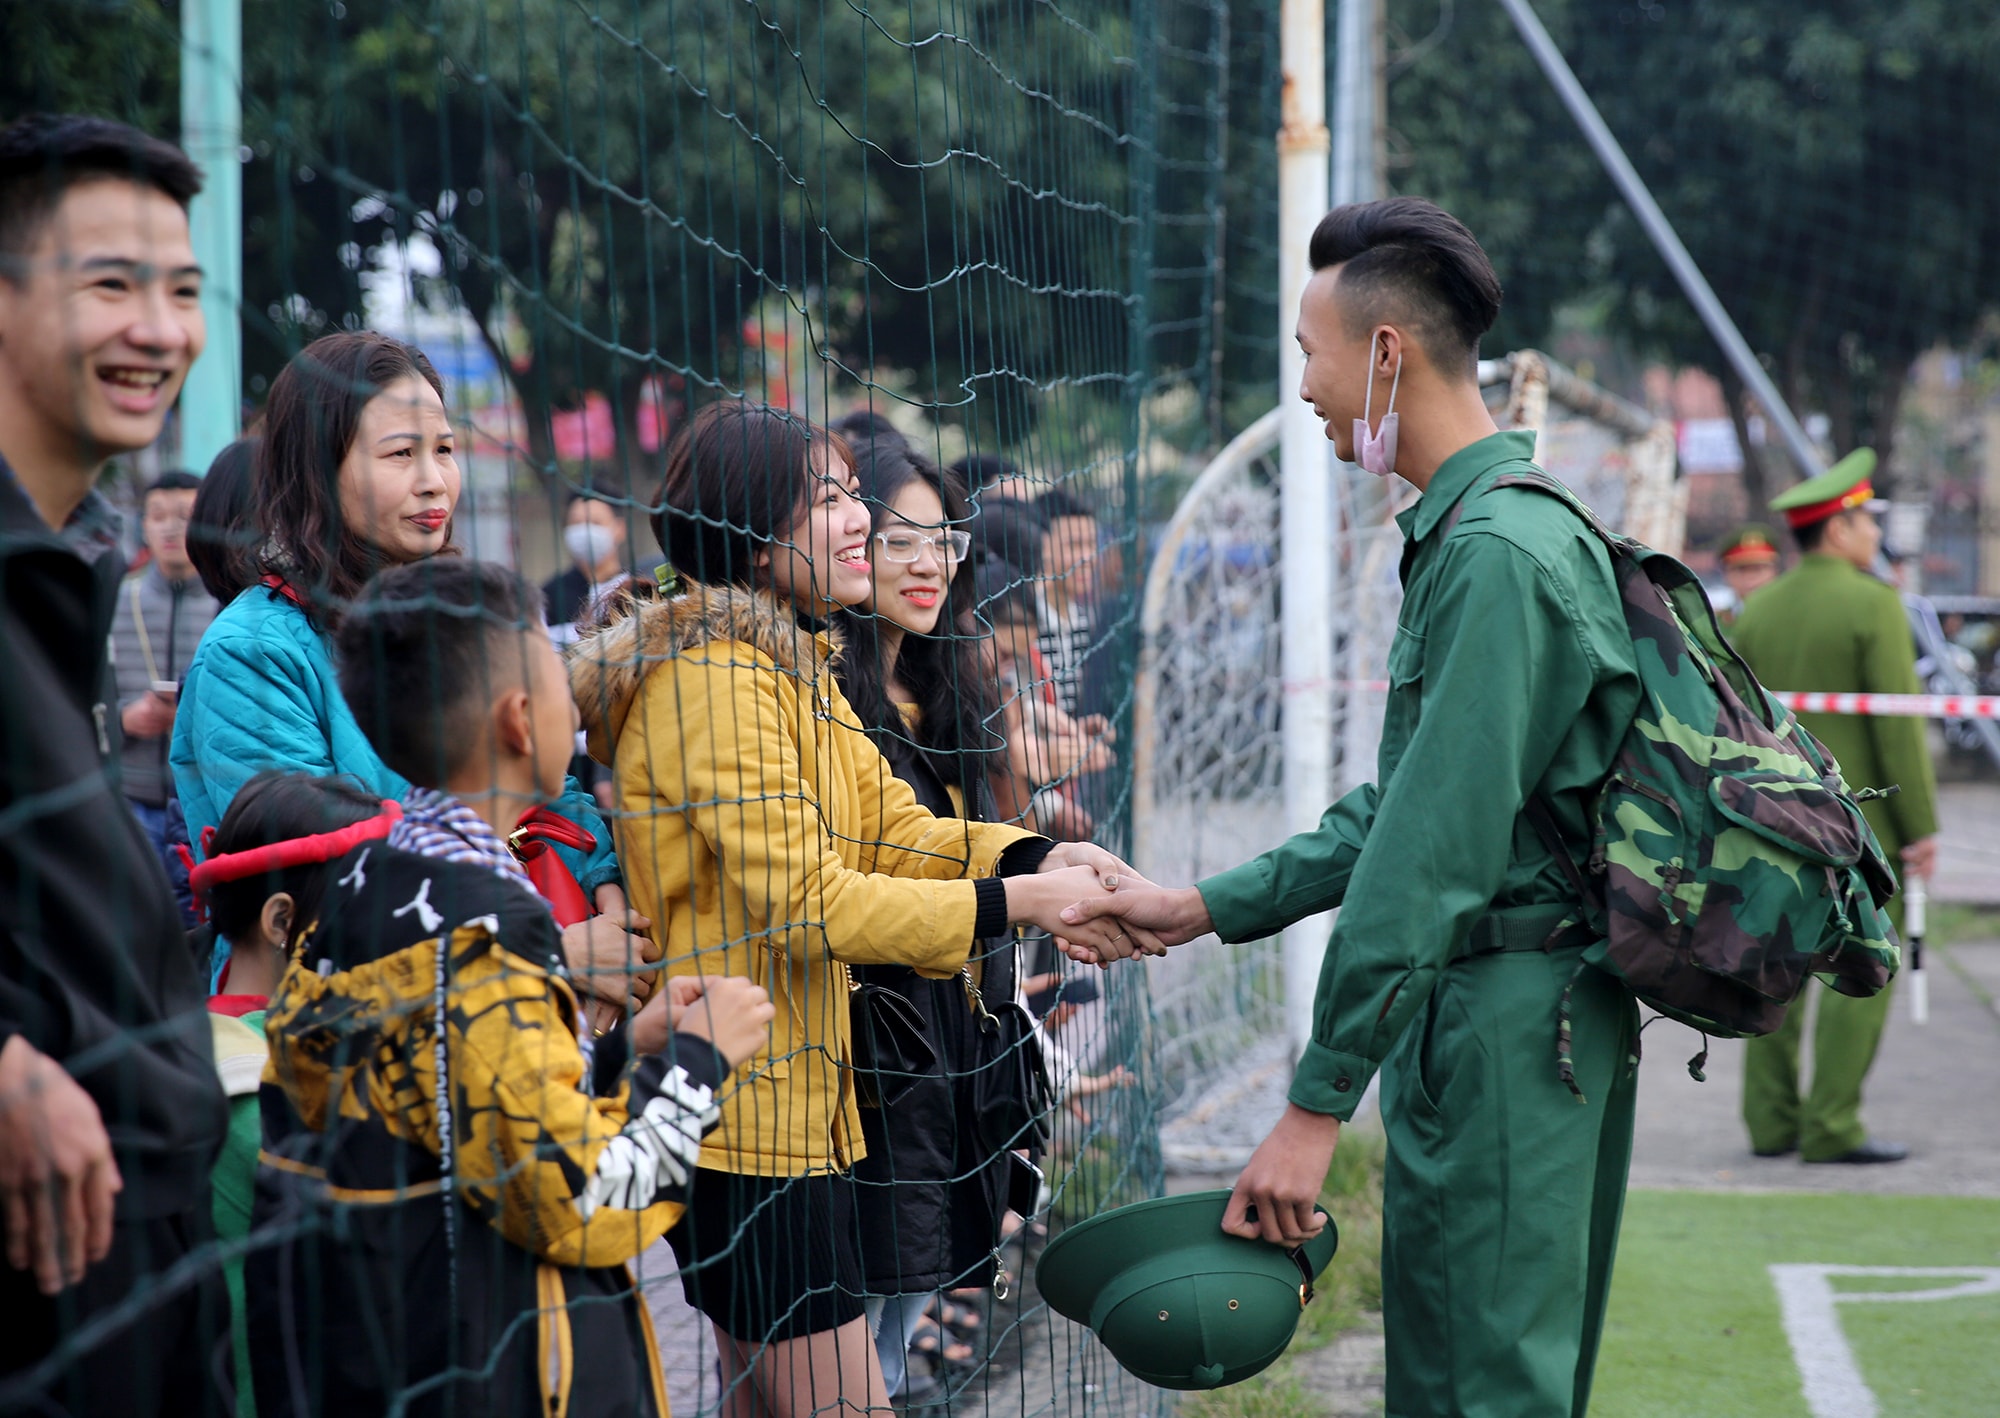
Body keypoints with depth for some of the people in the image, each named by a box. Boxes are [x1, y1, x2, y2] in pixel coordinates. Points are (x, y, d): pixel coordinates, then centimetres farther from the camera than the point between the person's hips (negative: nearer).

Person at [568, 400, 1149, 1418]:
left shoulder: (790, 666, 15)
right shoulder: (714, 678, -18)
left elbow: (894, 829, 10)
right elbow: (807, 901, -23)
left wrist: (1036, 857, -8)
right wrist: (1015, 903, -23)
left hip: (795, 1101, 10)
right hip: (738, 1114, -10)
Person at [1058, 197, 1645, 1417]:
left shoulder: (1499, 554, -18)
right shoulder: (1464, 534, 16)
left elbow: (1433, 856, -22)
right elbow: (1402, 807, 22)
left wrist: (1317, 1107, -21)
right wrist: (1205, 908, 19)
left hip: (1507, 1028, -10)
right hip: (1488, 1012, 10)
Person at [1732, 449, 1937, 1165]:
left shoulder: (1757, 610, 8)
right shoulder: (1873, 604, -10)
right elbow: (1897, 723, -13)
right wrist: (1920, 825, -9)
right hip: (1860, 818, -6)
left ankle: (1772, 1119, 10)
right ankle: (1831, 1126, -6)